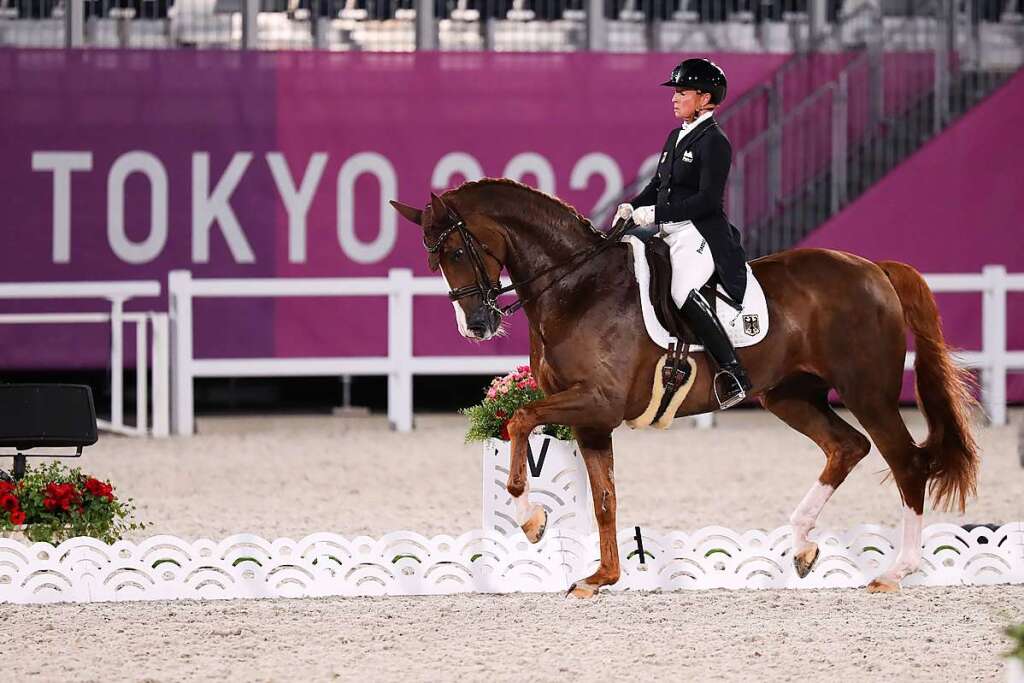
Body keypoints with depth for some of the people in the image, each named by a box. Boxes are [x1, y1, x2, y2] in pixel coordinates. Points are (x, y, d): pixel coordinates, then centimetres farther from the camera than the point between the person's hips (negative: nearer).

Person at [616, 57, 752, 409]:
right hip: (669, 234, 10)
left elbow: (707, 200, -18)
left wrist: (655, 213, -19)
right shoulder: (676, 136, 18)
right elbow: (658, 184, 25)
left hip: (699, 234, -10)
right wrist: (633, 206, 5)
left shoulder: (714, 143, -10)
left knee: (682, 290, -34)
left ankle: (734, 374, -34)